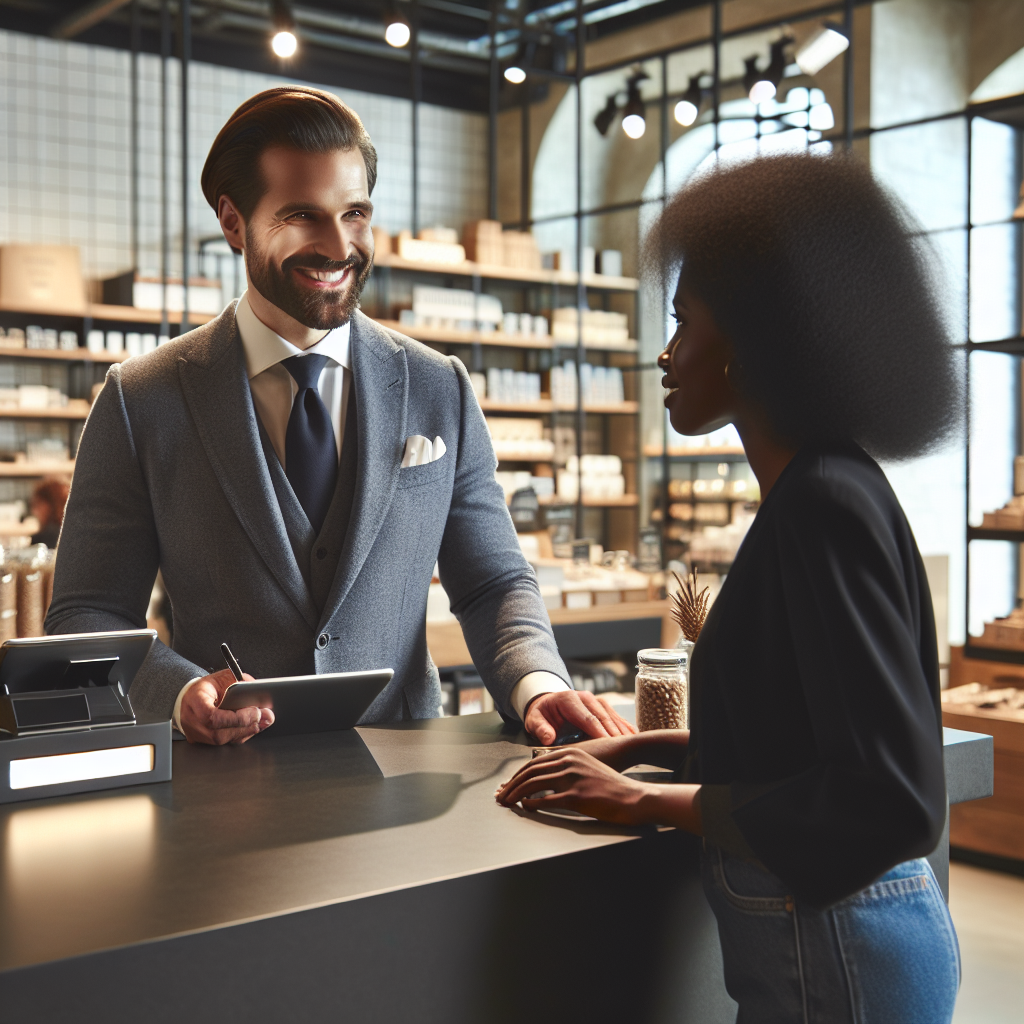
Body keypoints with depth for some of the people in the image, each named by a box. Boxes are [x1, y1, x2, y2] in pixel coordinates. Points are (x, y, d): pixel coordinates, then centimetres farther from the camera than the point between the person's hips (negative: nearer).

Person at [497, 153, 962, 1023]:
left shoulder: (827, 503, -22)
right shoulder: (811, 491, 8)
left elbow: (889, 798, -25)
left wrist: (650, 802, -18)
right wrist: (646, 748, 8)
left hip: (837, 953, -9)